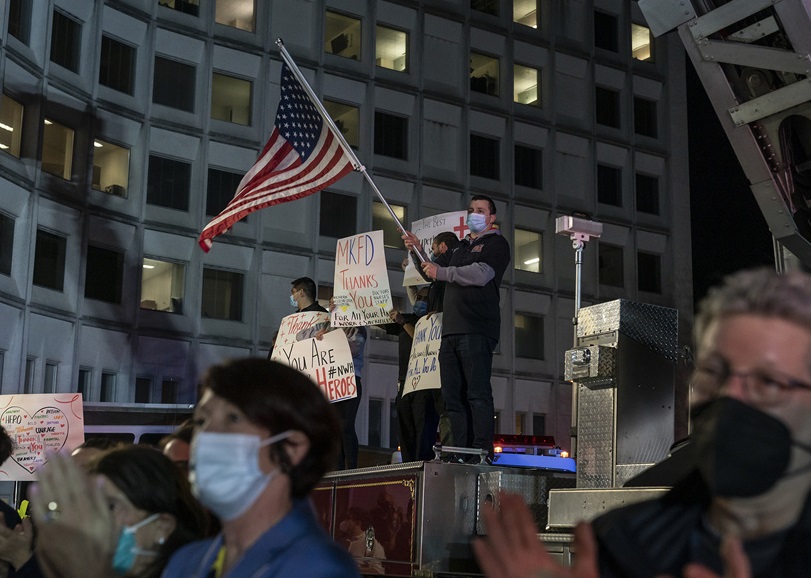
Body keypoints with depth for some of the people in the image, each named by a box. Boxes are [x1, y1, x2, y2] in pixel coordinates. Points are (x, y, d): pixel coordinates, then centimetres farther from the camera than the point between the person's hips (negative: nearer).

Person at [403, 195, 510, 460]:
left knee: (478, 393, -15)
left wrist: (441, 272, -7)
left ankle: (482, 452, -19)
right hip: (451, 331, 8)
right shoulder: (461, 248, 31)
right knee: (453, 396, 0)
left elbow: (481, 274, -12)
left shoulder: (496, 243, 6)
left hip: (477, 331, -8)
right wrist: (419, 251, 24)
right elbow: (435, 274, 39)